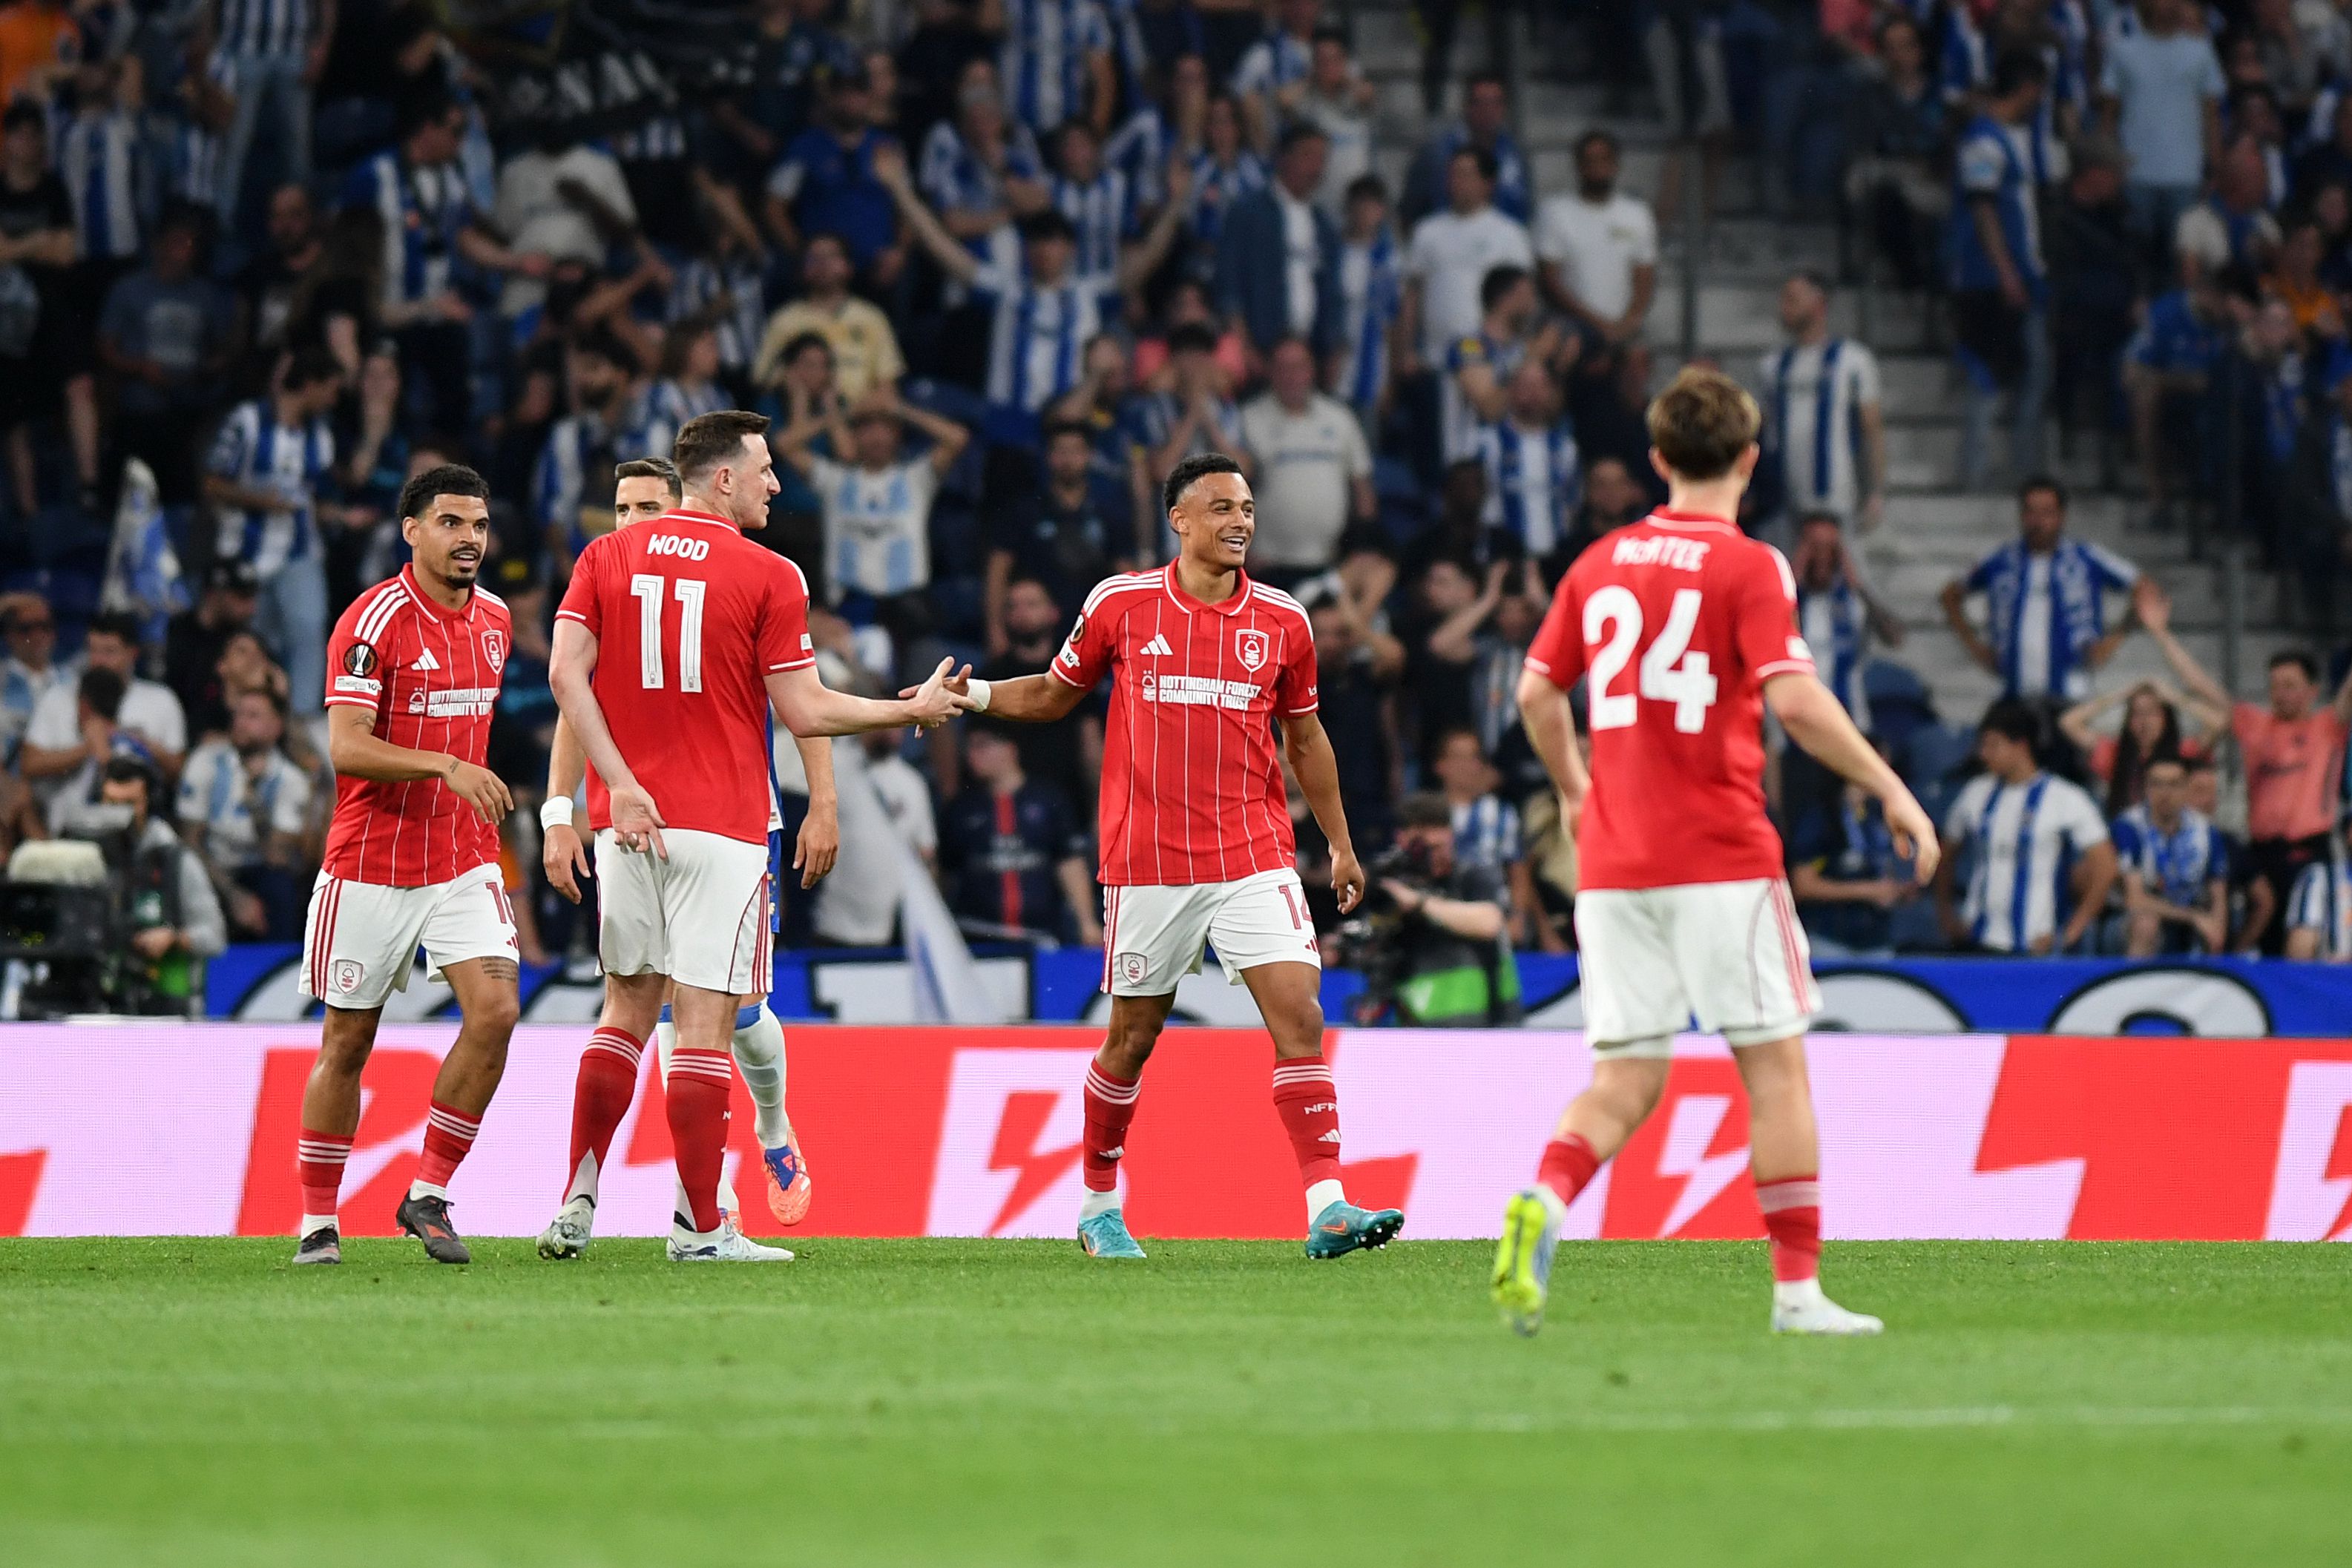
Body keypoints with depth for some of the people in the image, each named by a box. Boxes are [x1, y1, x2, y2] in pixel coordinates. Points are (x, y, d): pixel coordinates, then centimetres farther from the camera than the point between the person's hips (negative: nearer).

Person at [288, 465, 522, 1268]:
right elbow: (347, 748, -22)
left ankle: (428, 1196, -2)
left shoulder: (495, 619, 8)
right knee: (347, 1042, 4)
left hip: (464, 863, 5)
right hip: (370, 865, -5)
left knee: (495, 1011, -15)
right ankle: (317, 1222, 18)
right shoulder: (374, 620, -14)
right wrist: (446, 766, -33)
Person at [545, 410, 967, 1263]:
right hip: (720, 824, -4)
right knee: (704, 1023, -3)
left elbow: (566, 672, -5)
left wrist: (620, 780, -7)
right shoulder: (768, 577, -5)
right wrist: (911, 711, 8)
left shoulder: (605, 559, 7)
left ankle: (578, 1198, 6)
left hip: (627, 813, 4)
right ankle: (702, 1227, -1)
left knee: (628, 1003, 16)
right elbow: (805, 712, -6)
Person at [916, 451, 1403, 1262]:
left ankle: (1327, 1208, -15)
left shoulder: (1282, 621, 4)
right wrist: (972, 695, -3)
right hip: (1147, 860, -1)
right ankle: (1098, 1203, 26)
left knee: (1299, 1019, -12)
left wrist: (1341, 845, 19)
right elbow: (1055, 693, 14)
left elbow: (1304, 734, 17)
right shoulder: (1121, 604, 0)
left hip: (1254, 856, 1)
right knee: (1132, 1037, 7)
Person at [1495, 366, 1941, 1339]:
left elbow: (1537, 691, 16)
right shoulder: (1747, 567, -6)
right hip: (1719, 857, -5)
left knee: (1625, 1078, 7)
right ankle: (1798, 1288, 2)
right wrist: (1892, 791, -10)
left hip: (1612, 858, 5)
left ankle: (1542, 1205, -21)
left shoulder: (1601, 564, 11)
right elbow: (1794, 700, -17)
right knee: (1775, 1065, 3)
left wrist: (1575, 793, 32)